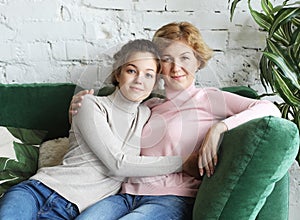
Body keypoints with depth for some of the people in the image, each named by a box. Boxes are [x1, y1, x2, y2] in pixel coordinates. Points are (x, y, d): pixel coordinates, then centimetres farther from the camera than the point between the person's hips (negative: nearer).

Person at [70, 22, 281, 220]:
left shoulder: (207, 98, 4)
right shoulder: (150, 106, 20)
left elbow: (270, 109, -7)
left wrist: (220, 127, -20)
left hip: (172, 198, -4)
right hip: (127, 194, 4)